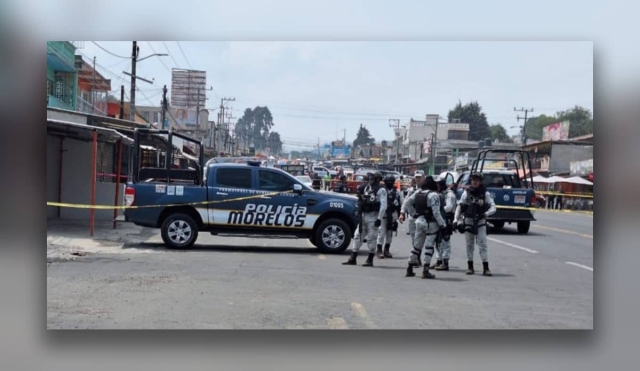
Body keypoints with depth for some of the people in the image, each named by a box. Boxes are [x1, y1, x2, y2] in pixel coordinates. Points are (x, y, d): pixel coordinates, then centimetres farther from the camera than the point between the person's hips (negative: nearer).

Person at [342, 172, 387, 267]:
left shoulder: (381, 190, -8)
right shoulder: (365, 187, 13)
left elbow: (383, 205, -15)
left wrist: (379, 218, -19)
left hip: (373, 216, -7)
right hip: (363, 215, 7)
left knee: (371, 238, -3)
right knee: (358, 235, 7)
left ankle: (370, 260, 6)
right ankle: (353, 258, 12)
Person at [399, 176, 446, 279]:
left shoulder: (417, 193, 6)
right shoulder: (433, 195, -14)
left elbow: (407, 202, 12)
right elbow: (436, 212, -18)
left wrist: (402, 212, 20)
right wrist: (442, 224, -14)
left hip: (419, 221, 7)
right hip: (430, 223, -6)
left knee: (417, 245, 16)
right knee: (429, 246, -2)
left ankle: (409, 269, 21)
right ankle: (425, 271, -4)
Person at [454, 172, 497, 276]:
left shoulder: (485, 193, -1)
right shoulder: (466, 192, 2)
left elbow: (493, 207, -4)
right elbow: (459, 207, 4)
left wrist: (485, 214, -22)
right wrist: (456, 220, -2)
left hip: (480, 222, -2)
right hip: (468, 221, 2)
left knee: (483, 244, -7)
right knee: (469, 245, 7)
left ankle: (486, 268, -6)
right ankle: (470, 267, 16)